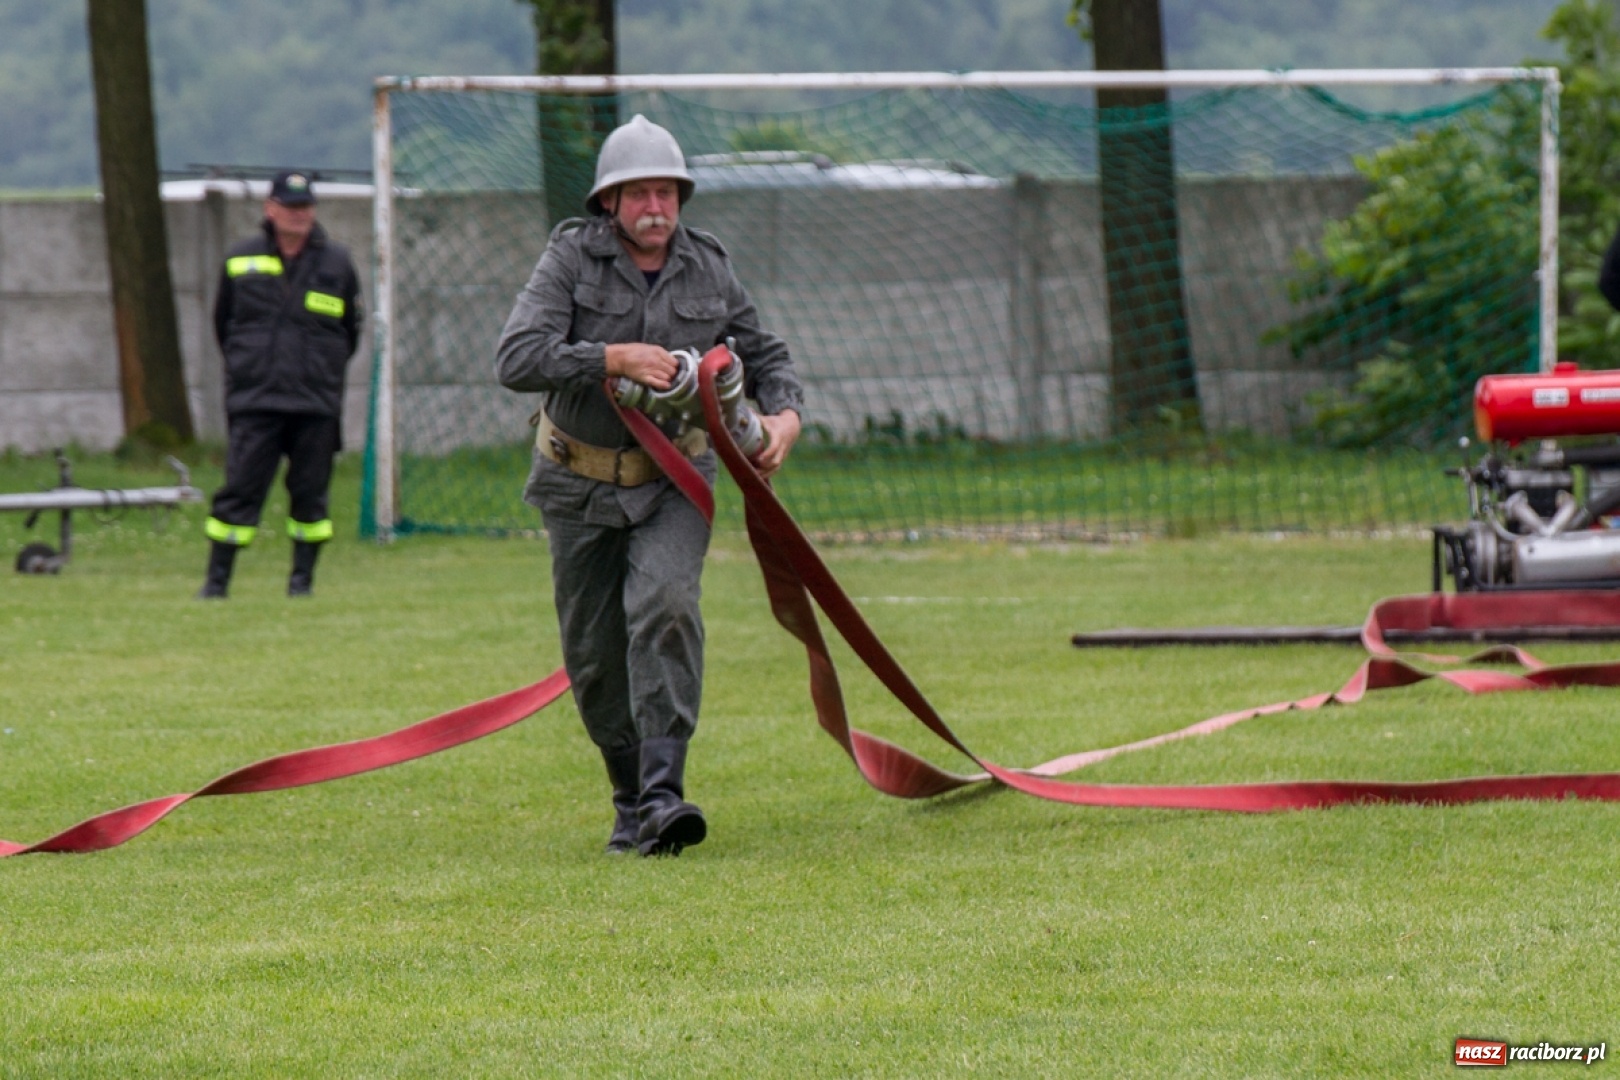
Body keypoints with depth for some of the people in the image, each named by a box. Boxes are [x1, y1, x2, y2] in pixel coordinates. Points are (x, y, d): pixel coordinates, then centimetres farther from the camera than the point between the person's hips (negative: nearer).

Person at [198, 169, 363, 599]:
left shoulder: (337, 264, 7)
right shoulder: (240, 261, 7)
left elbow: (350, 330, 15)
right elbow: (223, 324, 17)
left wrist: (325, 370, 11)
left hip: (316, 403, 1)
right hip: (254, 402, -1)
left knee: (310, 494, 3)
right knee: (239, 489, -5)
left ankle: (303, 577, 14)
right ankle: (217, 579, -2)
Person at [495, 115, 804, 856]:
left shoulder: (707, 269, 0)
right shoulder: (571, 258, -9)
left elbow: (764, 354, 16)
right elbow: (517, 360, -22)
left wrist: (785, 414, -5)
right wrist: (613, 358, -30)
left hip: (673, 480, 0)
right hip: (580, 483, 0)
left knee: (664, 607, -25)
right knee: (594, 656, 5)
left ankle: (664, 790, -30)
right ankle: (631, 799, 26)